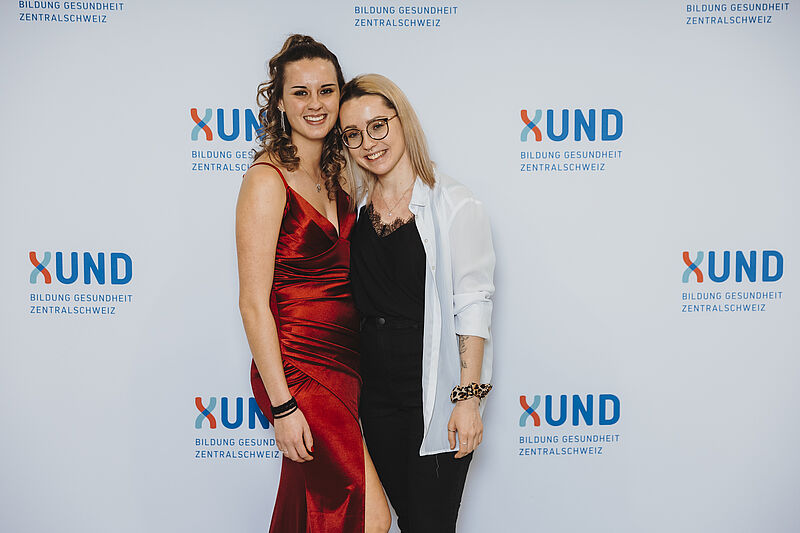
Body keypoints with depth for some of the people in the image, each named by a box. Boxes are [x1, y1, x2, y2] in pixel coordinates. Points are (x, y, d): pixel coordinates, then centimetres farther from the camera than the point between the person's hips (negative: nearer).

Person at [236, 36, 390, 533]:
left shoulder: (335, 176, 12)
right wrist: (281, 406, -17)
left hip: (343, 365, 8)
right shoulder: (267, 179, -12)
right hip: (298, 368, -7)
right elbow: (254, 303, -15)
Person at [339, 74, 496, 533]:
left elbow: (472, 305, -11)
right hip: (376, 392, 5)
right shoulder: (355, 207, 7)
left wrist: (468, 396, -16)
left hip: (434, 392, -5)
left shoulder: (454, 204, -9)